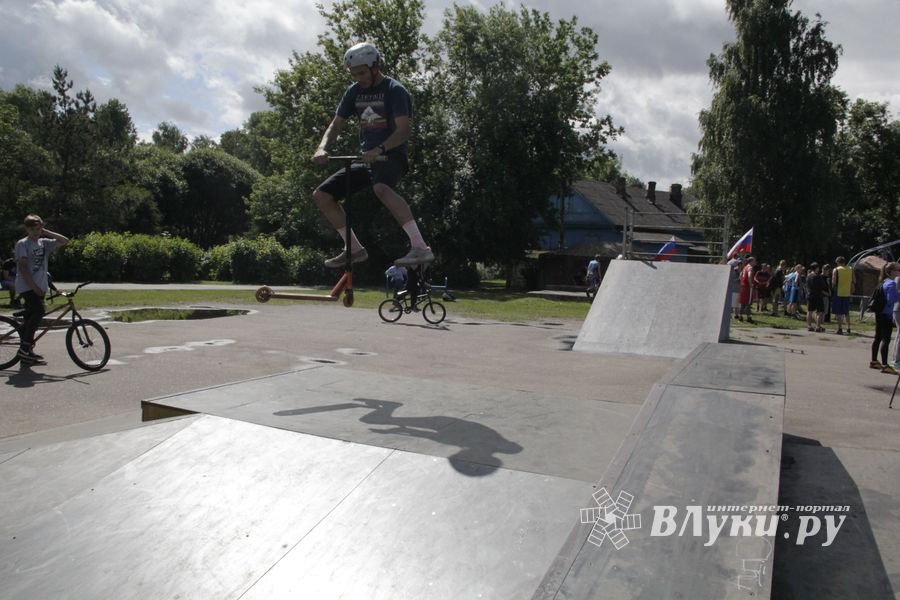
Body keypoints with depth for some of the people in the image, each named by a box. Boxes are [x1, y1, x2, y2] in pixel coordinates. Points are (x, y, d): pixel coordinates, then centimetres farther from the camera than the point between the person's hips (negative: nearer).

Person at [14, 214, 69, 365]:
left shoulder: (44, 243, 12)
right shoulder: (22, 244, -5)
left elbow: (65, 241, 8)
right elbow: (22, 267, -12)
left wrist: (46, 232, 4)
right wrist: (34, 286, -17)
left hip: (39, 287, 6)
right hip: (27, 286, -6)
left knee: (31, 316, 10)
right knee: (38, 312, -22)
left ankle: (26, 352, 17)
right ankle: (25, 347, -15)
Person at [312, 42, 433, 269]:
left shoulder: (395, 91, -8)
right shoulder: (354, 92, 12)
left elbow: (403, 131, -18)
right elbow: (336, 125, 11)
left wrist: (379, 150, -33)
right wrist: (322, 148, -9)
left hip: (392, 157, -7)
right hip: (367, 159, 8)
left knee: (381, 188, -41)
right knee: (321, 195, -1)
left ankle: (420, 247, -41)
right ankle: (355, 249, 10)